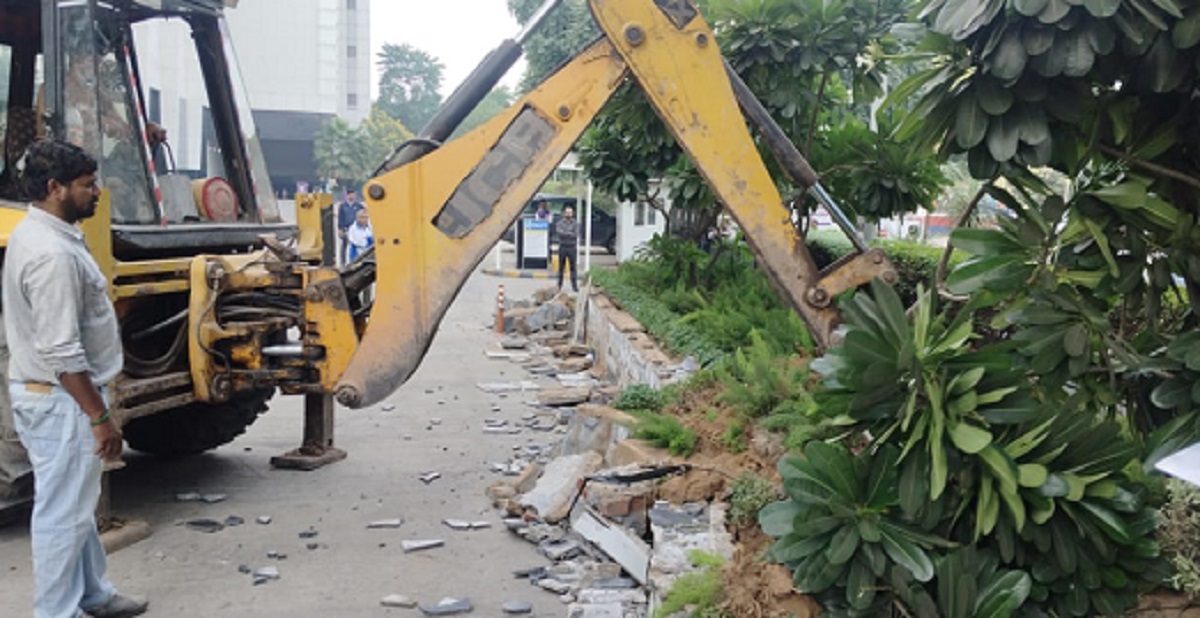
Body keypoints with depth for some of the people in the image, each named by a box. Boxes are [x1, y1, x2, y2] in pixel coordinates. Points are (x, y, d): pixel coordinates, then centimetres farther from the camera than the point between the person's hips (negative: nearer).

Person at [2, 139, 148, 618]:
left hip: (49, 392, 11)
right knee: (63, 512, 1)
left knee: (75, 504, 21)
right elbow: (62, 355, -27)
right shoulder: (52, 254, -25)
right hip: (62, 400, -11)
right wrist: (100, 416, -21)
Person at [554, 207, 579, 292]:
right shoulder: (559, 223, 3)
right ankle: (559, 284, 14)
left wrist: (565, 233, -12)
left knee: (573, 267, -3)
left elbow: (576, 234, -8)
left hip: (572, 247, 0)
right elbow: (559, 233, -13)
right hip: (562, 247, 0)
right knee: (561, 267, 5)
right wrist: (570, 234, -10)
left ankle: (574, 285, -1)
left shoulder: (575, 223, 5)